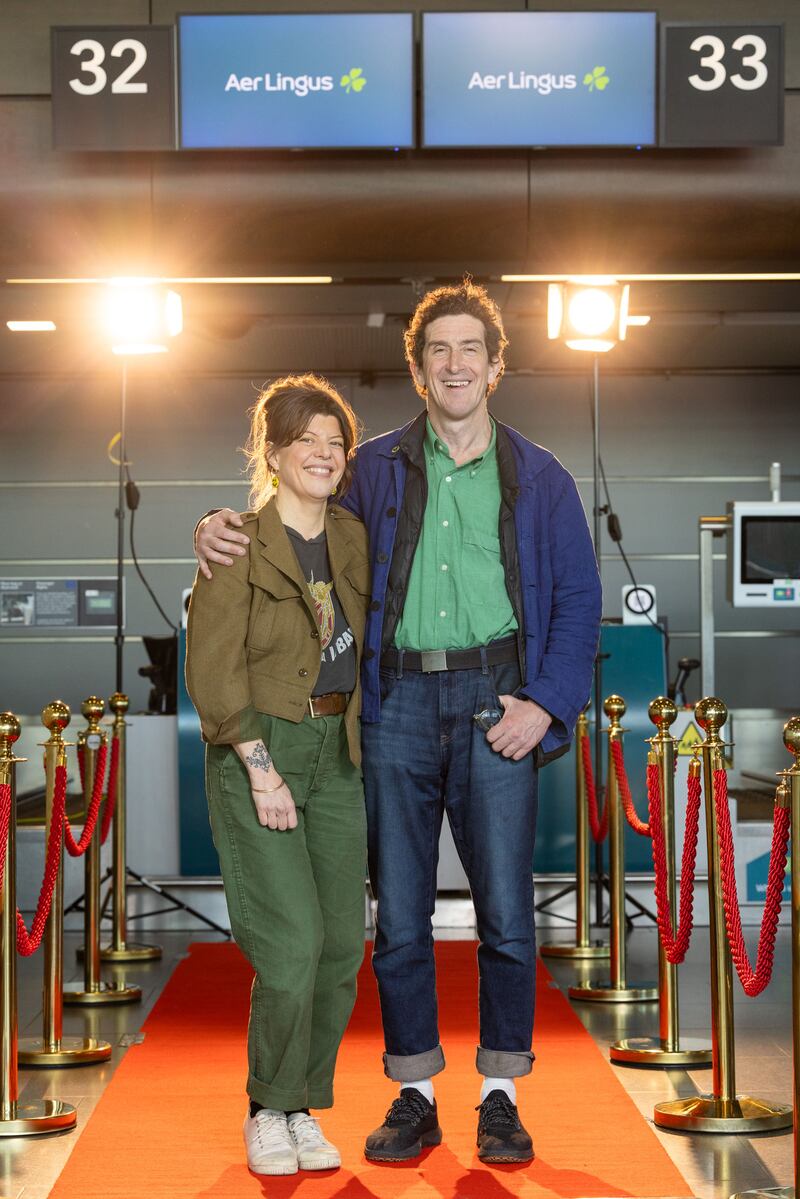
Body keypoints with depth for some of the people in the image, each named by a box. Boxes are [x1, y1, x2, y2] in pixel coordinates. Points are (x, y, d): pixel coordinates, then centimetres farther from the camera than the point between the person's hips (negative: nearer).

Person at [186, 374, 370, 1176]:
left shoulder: (354, 540, 8)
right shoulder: (237, 545, -9)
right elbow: (212, 672, -12)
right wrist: (263, 773, -15)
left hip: (338, 755, 6)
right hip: (257, 748, -6)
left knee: (342, 945, 3)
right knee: (291, 942, -12)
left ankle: (304, 1108, 17)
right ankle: (268, 1110, 6)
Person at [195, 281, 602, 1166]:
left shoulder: (539, 480, 8)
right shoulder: (372, 471, 11)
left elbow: (578, 599, 8)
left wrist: (545, 702, -5)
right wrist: (220, 529, -2)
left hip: (495, 702, -1)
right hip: (397, 703, 1)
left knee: (505, 913, -1)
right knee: (398, 915, 4)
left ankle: (500, 1095, 12)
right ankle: (415, 1095, 15)